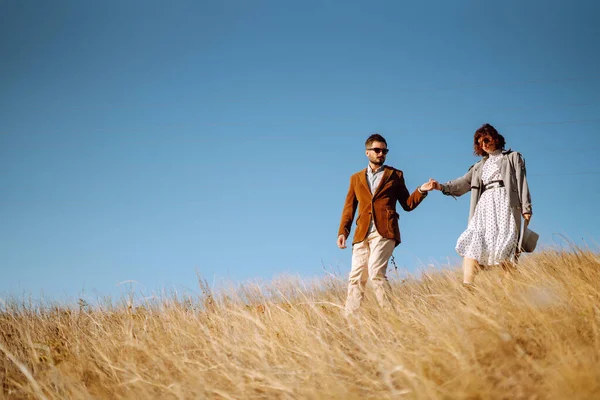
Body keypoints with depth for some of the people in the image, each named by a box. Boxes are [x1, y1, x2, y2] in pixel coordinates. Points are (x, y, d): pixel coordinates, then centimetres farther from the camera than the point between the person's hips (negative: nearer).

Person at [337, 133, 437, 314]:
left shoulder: (395, 175, 15)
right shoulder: (356, 178, 21)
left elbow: (407, 204, 14)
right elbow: (349, 208, 17)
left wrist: (421, 190, -4)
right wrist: (343, 231, 4)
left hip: (384, 231, -3)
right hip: (362, 234, 3)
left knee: (375, 271, -21)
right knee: (356, 278, -1)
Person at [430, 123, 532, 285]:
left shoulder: (513, 158, 18)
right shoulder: (479, 166, 28)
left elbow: (521, 182, 7)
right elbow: (463, 183, 16)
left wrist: (526, 208, -5)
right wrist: (442, 187, -2)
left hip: (504, 204, -3)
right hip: (484, 206, 4)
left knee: (504, 249, -17)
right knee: (471, 246, -16)